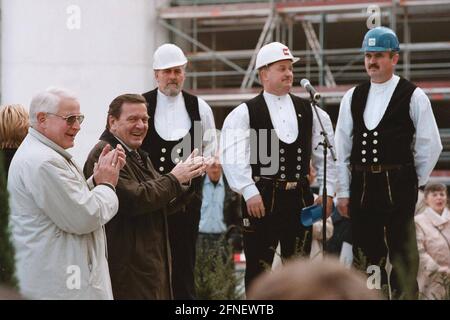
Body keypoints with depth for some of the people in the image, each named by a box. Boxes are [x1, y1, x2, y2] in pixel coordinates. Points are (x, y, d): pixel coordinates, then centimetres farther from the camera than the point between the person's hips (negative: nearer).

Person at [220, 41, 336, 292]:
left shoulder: (308, 111, 11)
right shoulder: (244, 113, -2)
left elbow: (324, 154, 14)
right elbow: (233, 158, -12)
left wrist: (327, 191, 7)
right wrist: (250, 193, -19)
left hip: (300, 196, 4)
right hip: (262, 198, -4)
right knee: (259, 266, -1)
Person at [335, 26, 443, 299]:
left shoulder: (413, 97, -2)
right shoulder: (352, 97, 9)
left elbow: (430, 145, 0)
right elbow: (342, 147, 10)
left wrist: (414, 182, 2)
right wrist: (343, 192, 6)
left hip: (398, 187, -4)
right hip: (360, 186, 4)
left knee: (403, 255, -2)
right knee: (367, 253, 10)